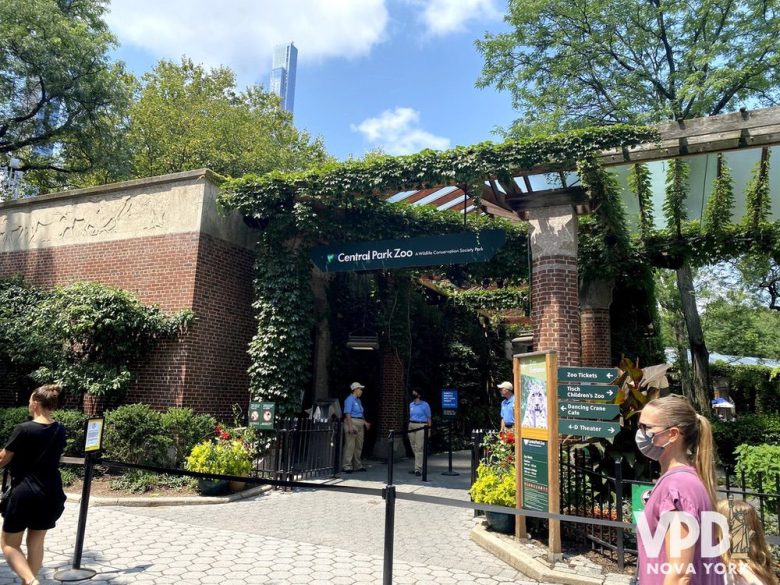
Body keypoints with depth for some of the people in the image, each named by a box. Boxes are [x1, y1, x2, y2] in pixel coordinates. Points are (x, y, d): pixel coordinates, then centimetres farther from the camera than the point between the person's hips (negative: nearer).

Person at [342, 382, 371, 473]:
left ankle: (358, 465, 19)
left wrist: (365, 423, 19)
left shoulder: (358, 400, 18)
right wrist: (350, 426, -22)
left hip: (360, 424, 9)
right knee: (350, 445, -8)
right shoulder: (350, 399, -9)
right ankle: (347, 466, -4)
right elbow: (347, 414, -16)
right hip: (352, 422, -9)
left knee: (359, 445, 11)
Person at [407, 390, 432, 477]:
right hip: (411, 426, 6)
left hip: (421, 426, -6)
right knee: (414, 448, 8)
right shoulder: (411, 404, 14)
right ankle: (419, 466, 19)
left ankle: (418, 469, -6)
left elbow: (428, 417, -1)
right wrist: (409, 428, 13)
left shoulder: (425, 405, -3)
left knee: (419, 448, -8)